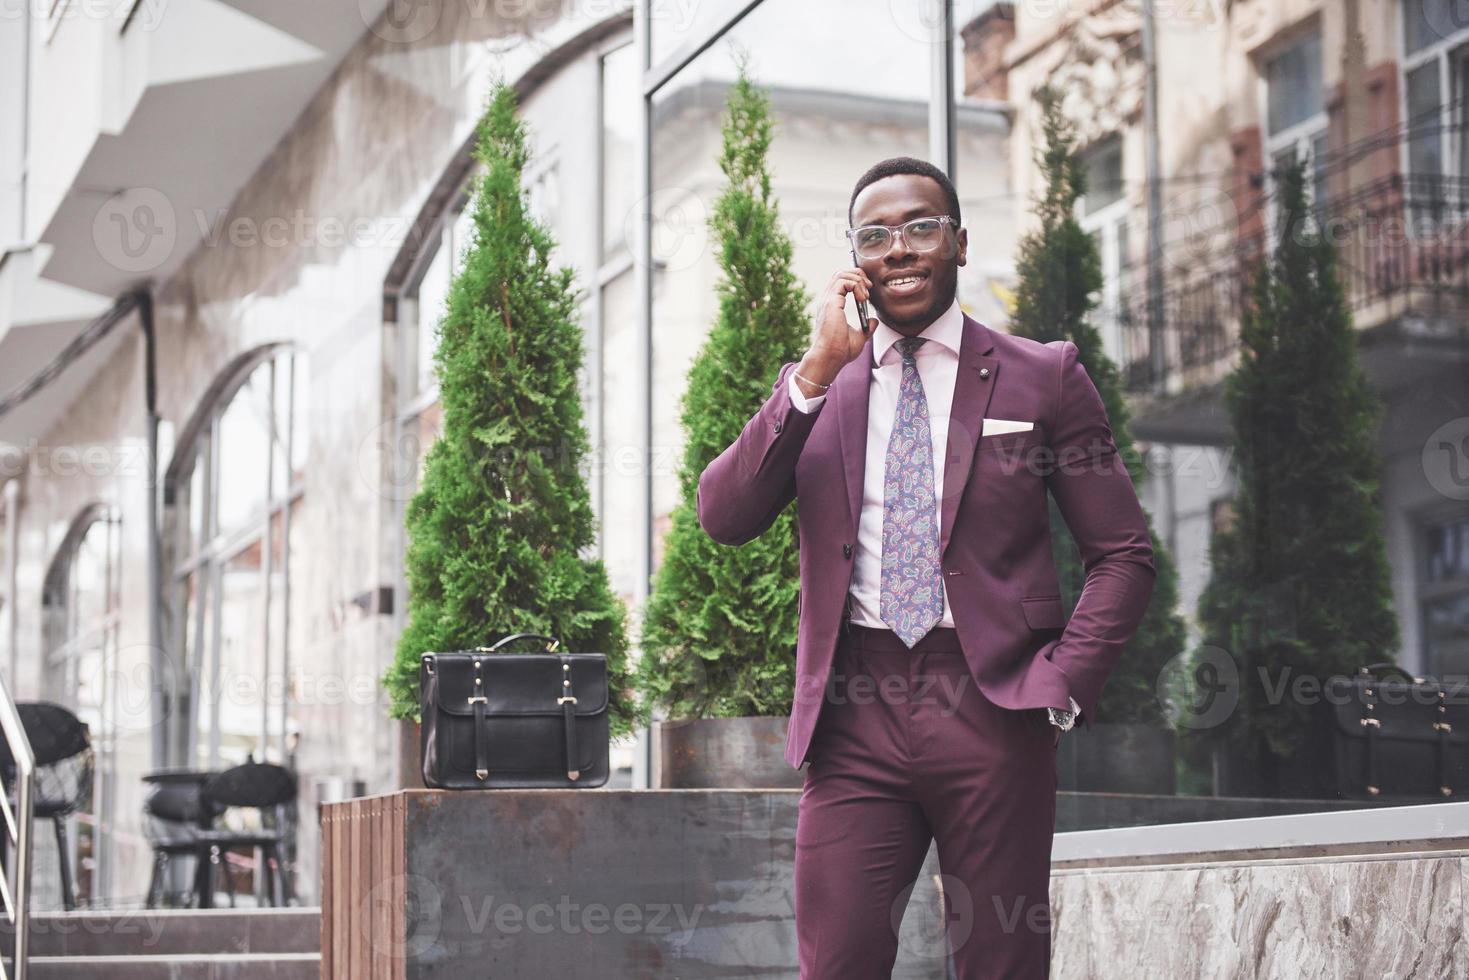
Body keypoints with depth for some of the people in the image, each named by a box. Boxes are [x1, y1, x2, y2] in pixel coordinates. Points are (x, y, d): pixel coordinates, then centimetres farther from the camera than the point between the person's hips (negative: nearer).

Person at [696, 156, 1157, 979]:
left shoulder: (1042, 377, 8)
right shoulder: (814, 387, 13)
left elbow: (1124, 555, 7)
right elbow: (723, 517, -1)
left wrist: (1062, 687, -5)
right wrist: (818, 371, -8)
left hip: (993, 707, -1)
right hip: (855, 718, 1)